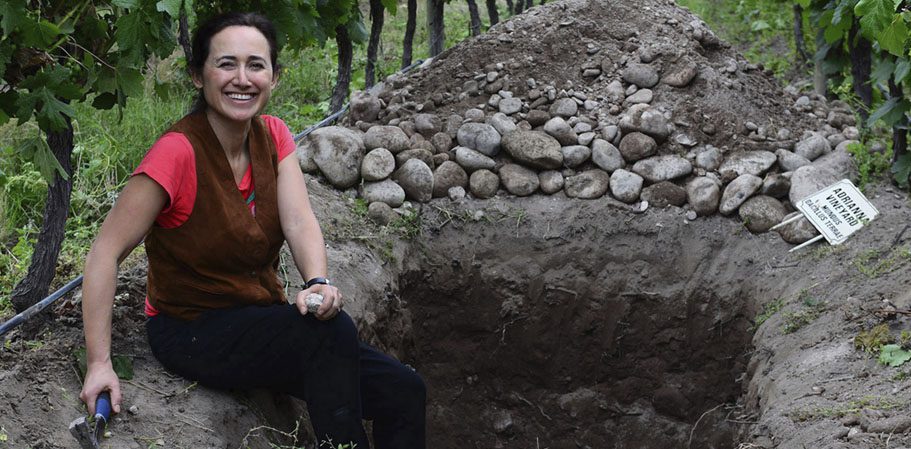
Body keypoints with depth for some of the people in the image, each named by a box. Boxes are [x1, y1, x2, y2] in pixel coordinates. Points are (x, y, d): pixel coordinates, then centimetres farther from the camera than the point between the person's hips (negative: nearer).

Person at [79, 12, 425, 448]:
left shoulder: (273, 136, 1)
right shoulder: (178, 152, -20)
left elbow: (299, 220, -12)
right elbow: (105, 252, -21)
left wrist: (317, 282, -33)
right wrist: (99, 363, -27)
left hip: (260, 321, 7)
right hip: (192, 334, -6)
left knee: (402, 391, -8)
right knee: (333, 331, -31)